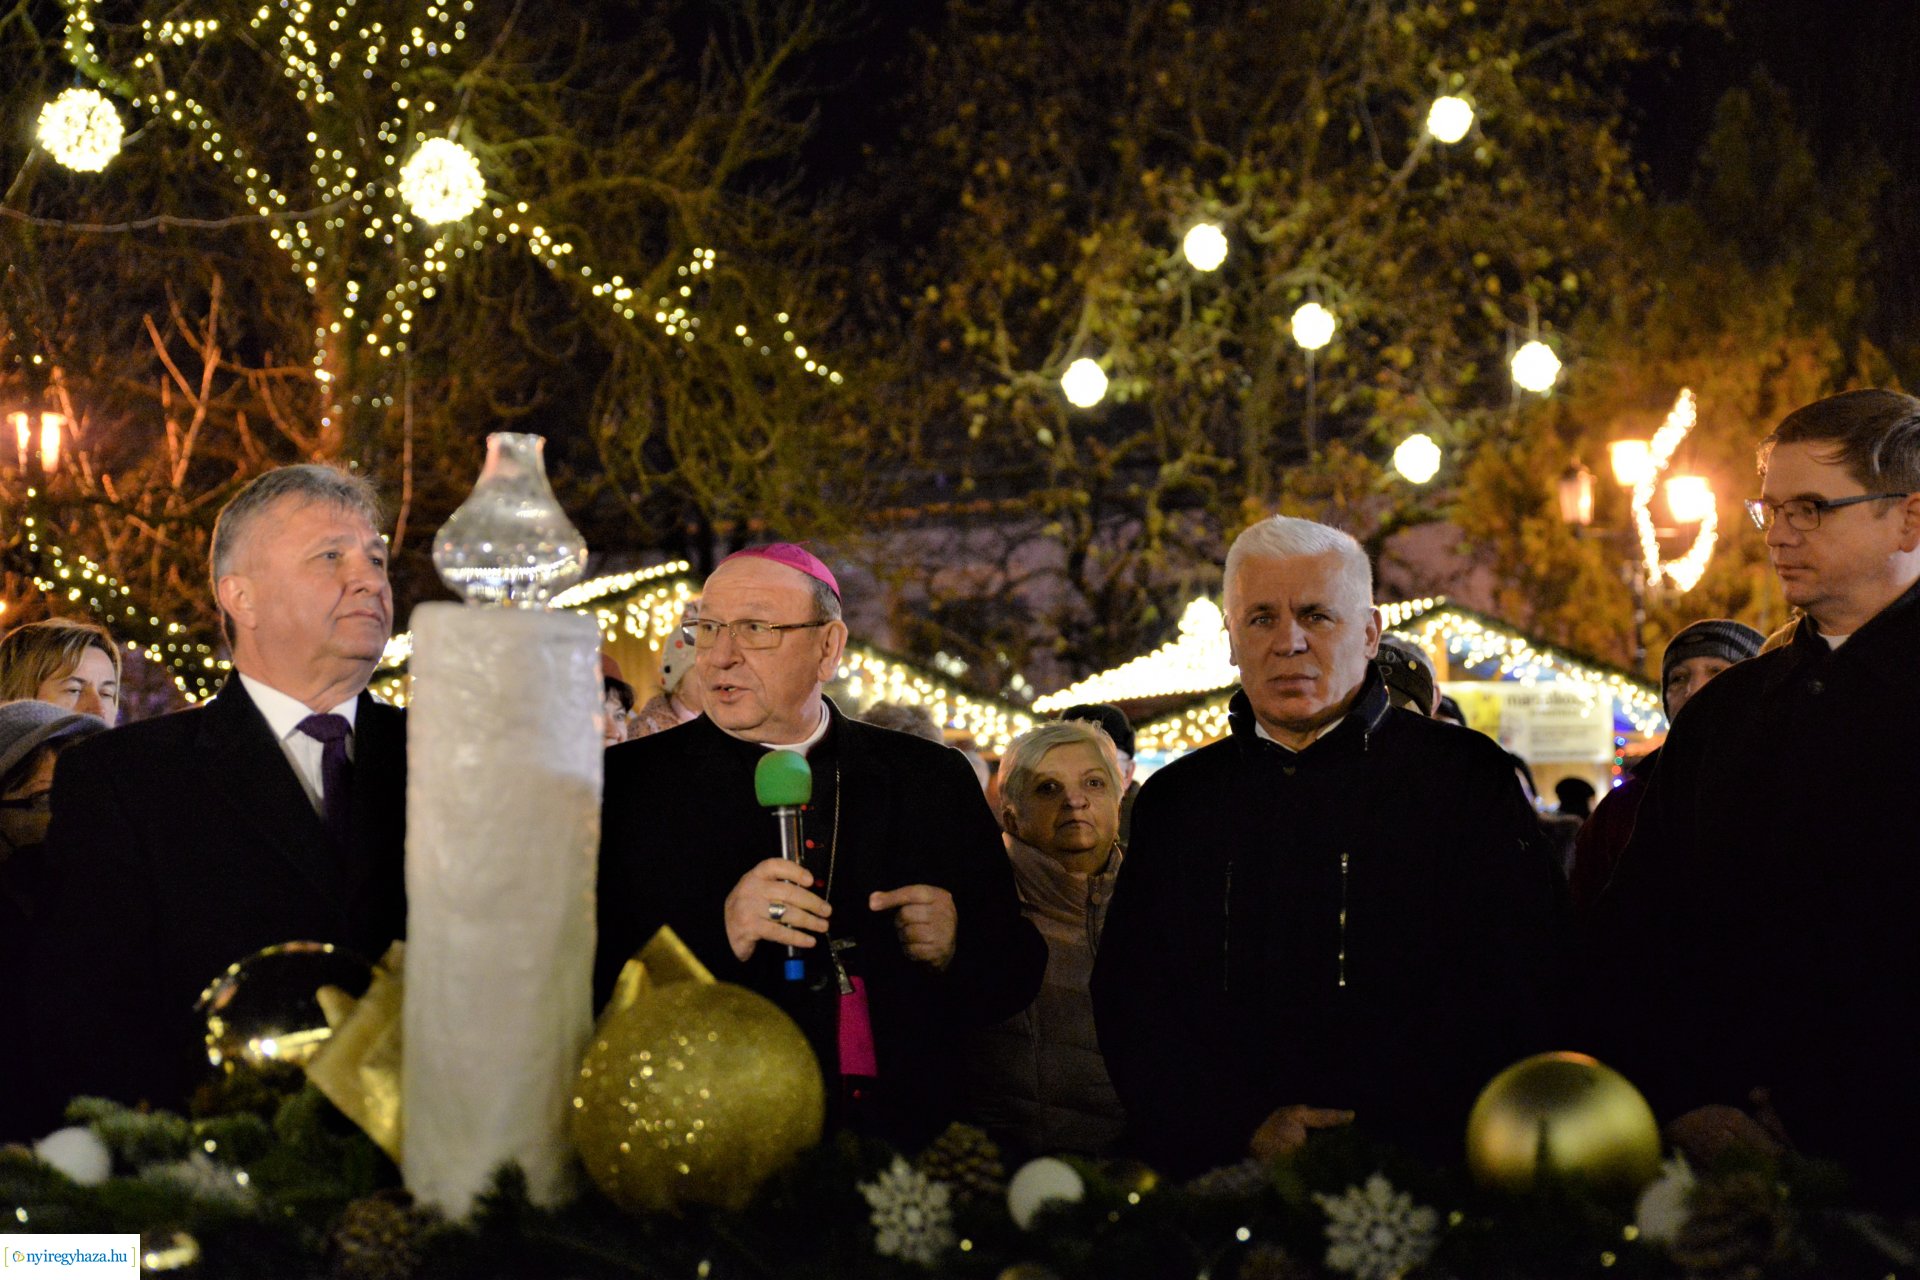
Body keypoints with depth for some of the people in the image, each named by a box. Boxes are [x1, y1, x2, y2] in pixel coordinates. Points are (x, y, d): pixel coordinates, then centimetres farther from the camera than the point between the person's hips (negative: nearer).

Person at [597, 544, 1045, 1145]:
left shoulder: (932, 781, 14)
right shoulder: (630, 781, 6)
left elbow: (1016, 975, 16)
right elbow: (591, 978, -2)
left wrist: (955, 950, -5)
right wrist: (716, 937, -16)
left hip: (903, 1138, 2)